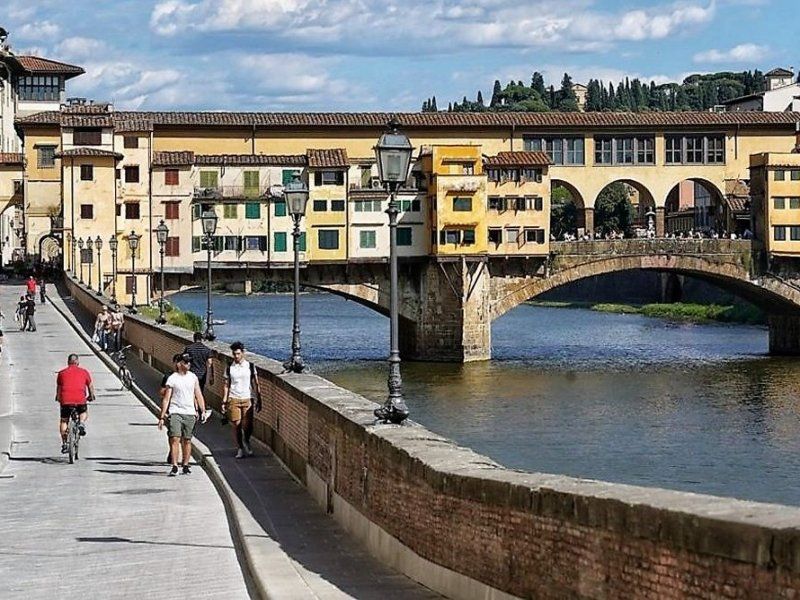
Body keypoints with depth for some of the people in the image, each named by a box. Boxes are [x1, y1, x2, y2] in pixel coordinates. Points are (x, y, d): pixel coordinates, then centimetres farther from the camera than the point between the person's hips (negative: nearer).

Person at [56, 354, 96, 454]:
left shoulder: (62, 373, 16)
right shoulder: (84, 372, 14)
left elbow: (58, 387, 24)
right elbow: (90, 386, 21)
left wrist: (58, 397, 41)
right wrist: (91, 396, 38)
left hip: (65, 400, 0)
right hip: (80, 400, 0)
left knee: (63, 421, 15)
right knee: (84, 413, 29)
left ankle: (64, 444, 9)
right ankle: (81, 423, -3)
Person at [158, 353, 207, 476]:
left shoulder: (193, 377, 10)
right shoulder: (172, 379, -2)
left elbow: (198, 395, 13)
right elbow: (166, 399, -2)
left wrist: (203, 410, 4)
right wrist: (162, 417, -5)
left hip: (190, 413, 3)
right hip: (175, 412, -3)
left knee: (187, 440, 6)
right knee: (175, 439, -12)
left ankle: (185, 466, 14)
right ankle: (174, 466, -14)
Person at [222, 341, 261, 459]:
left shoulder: (250, 366, 4)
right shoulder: (229, 368, 6)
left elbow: (255, 385, 7)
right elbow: (226, 386, 10)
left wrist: (258, 400, 4)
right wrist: (224, 402, 4)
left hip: (247, 399, 0)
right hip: (233, 399, 0)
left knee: (247, 426, -5)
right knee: (236, 425, -3)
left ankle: (246, 442, 23)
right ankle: (240, 448, 8)